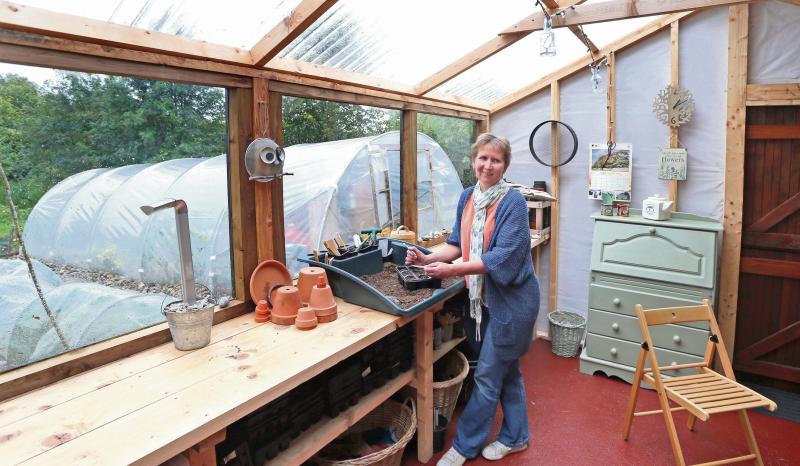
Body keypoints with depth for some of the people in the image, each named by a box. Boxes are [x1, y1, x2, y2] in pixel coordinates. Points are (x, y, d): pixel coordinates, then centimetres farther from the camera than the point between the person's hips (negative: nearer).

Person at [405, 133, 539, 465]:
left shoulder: (513, 202, -17)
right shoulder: (468, 197, 4)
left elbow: (505, 256, -24)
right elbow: (458, 244, 9)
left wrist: (452, 270, -28)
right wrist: (428, 259, -8)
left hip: (511, 299, -7)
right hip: (484, 298, 7)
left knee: (487, 375, 4)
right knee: (507, 369, 21)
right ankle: (515, 437, 39)